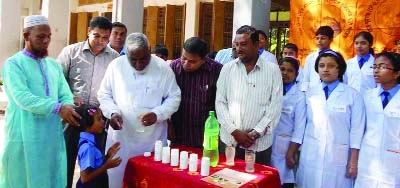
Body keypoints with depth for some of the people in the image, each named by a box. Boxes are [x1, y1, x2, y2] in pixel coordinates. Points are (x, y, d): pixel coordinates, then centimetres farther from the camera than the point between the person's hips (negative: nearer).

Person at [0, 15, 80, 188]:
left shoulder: (54, 65, 12)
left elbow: (65, 95, 6)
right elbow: (23, 98, -20)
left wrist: (68, 108, -17)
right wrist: (58, 108, -29)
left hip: (52, 135, 5)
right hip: (25, 136, -5)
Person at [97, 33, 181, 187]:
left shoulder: (163, 68, -5)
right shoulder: (116, 65, -2)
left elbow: (174, 97, 2)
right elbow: (104, 94, 7)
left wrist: (157, 114, -15)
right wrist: (112, 112, -12)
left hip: (153, 138, 0)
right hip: (121, 136, 1)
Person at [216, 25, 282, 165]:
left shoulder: (272, 70, 0)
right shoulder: (227, 68, 5)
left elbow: (275, 106, -3)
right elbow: (220, 102, 2)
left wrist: (255, 133, -9)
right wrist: (234, 131, -7)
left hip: (259, 144, -1)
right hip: (229, 140, 2)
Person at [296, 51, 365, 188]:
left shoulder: (353, 95, -2)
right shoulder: (310, 93, 6)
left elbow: (357, 129, -2)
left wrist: (353, 162, -3)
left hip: (338, 159, -2)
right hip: (310, 157, 2)